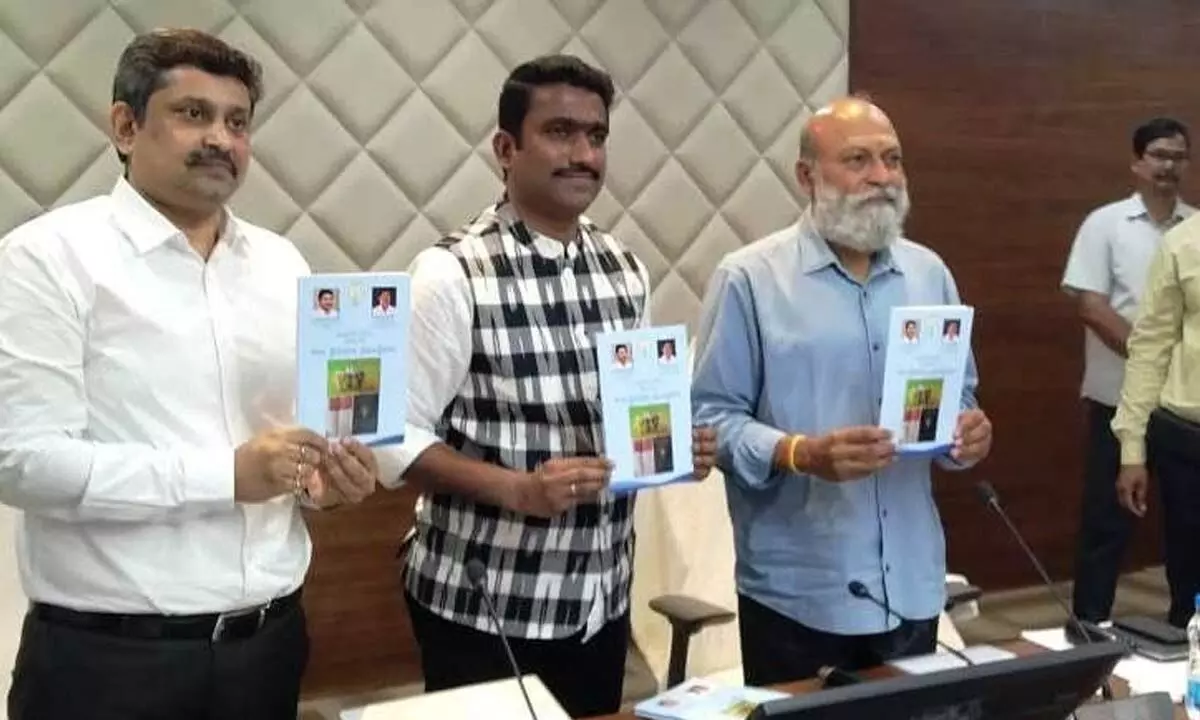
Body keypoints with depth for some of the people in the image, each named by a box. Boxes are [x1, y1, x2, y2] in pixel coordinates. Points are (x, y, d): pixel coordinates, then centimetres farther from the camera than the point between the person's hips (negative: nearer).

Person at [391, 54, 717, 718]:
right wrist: (520, 490, -25)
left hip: (602, 600, 6)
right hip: (483, 605, -5)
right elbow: (399, 437, -15)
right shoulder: (452, 274, -14)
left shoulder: (626, 271, 6)